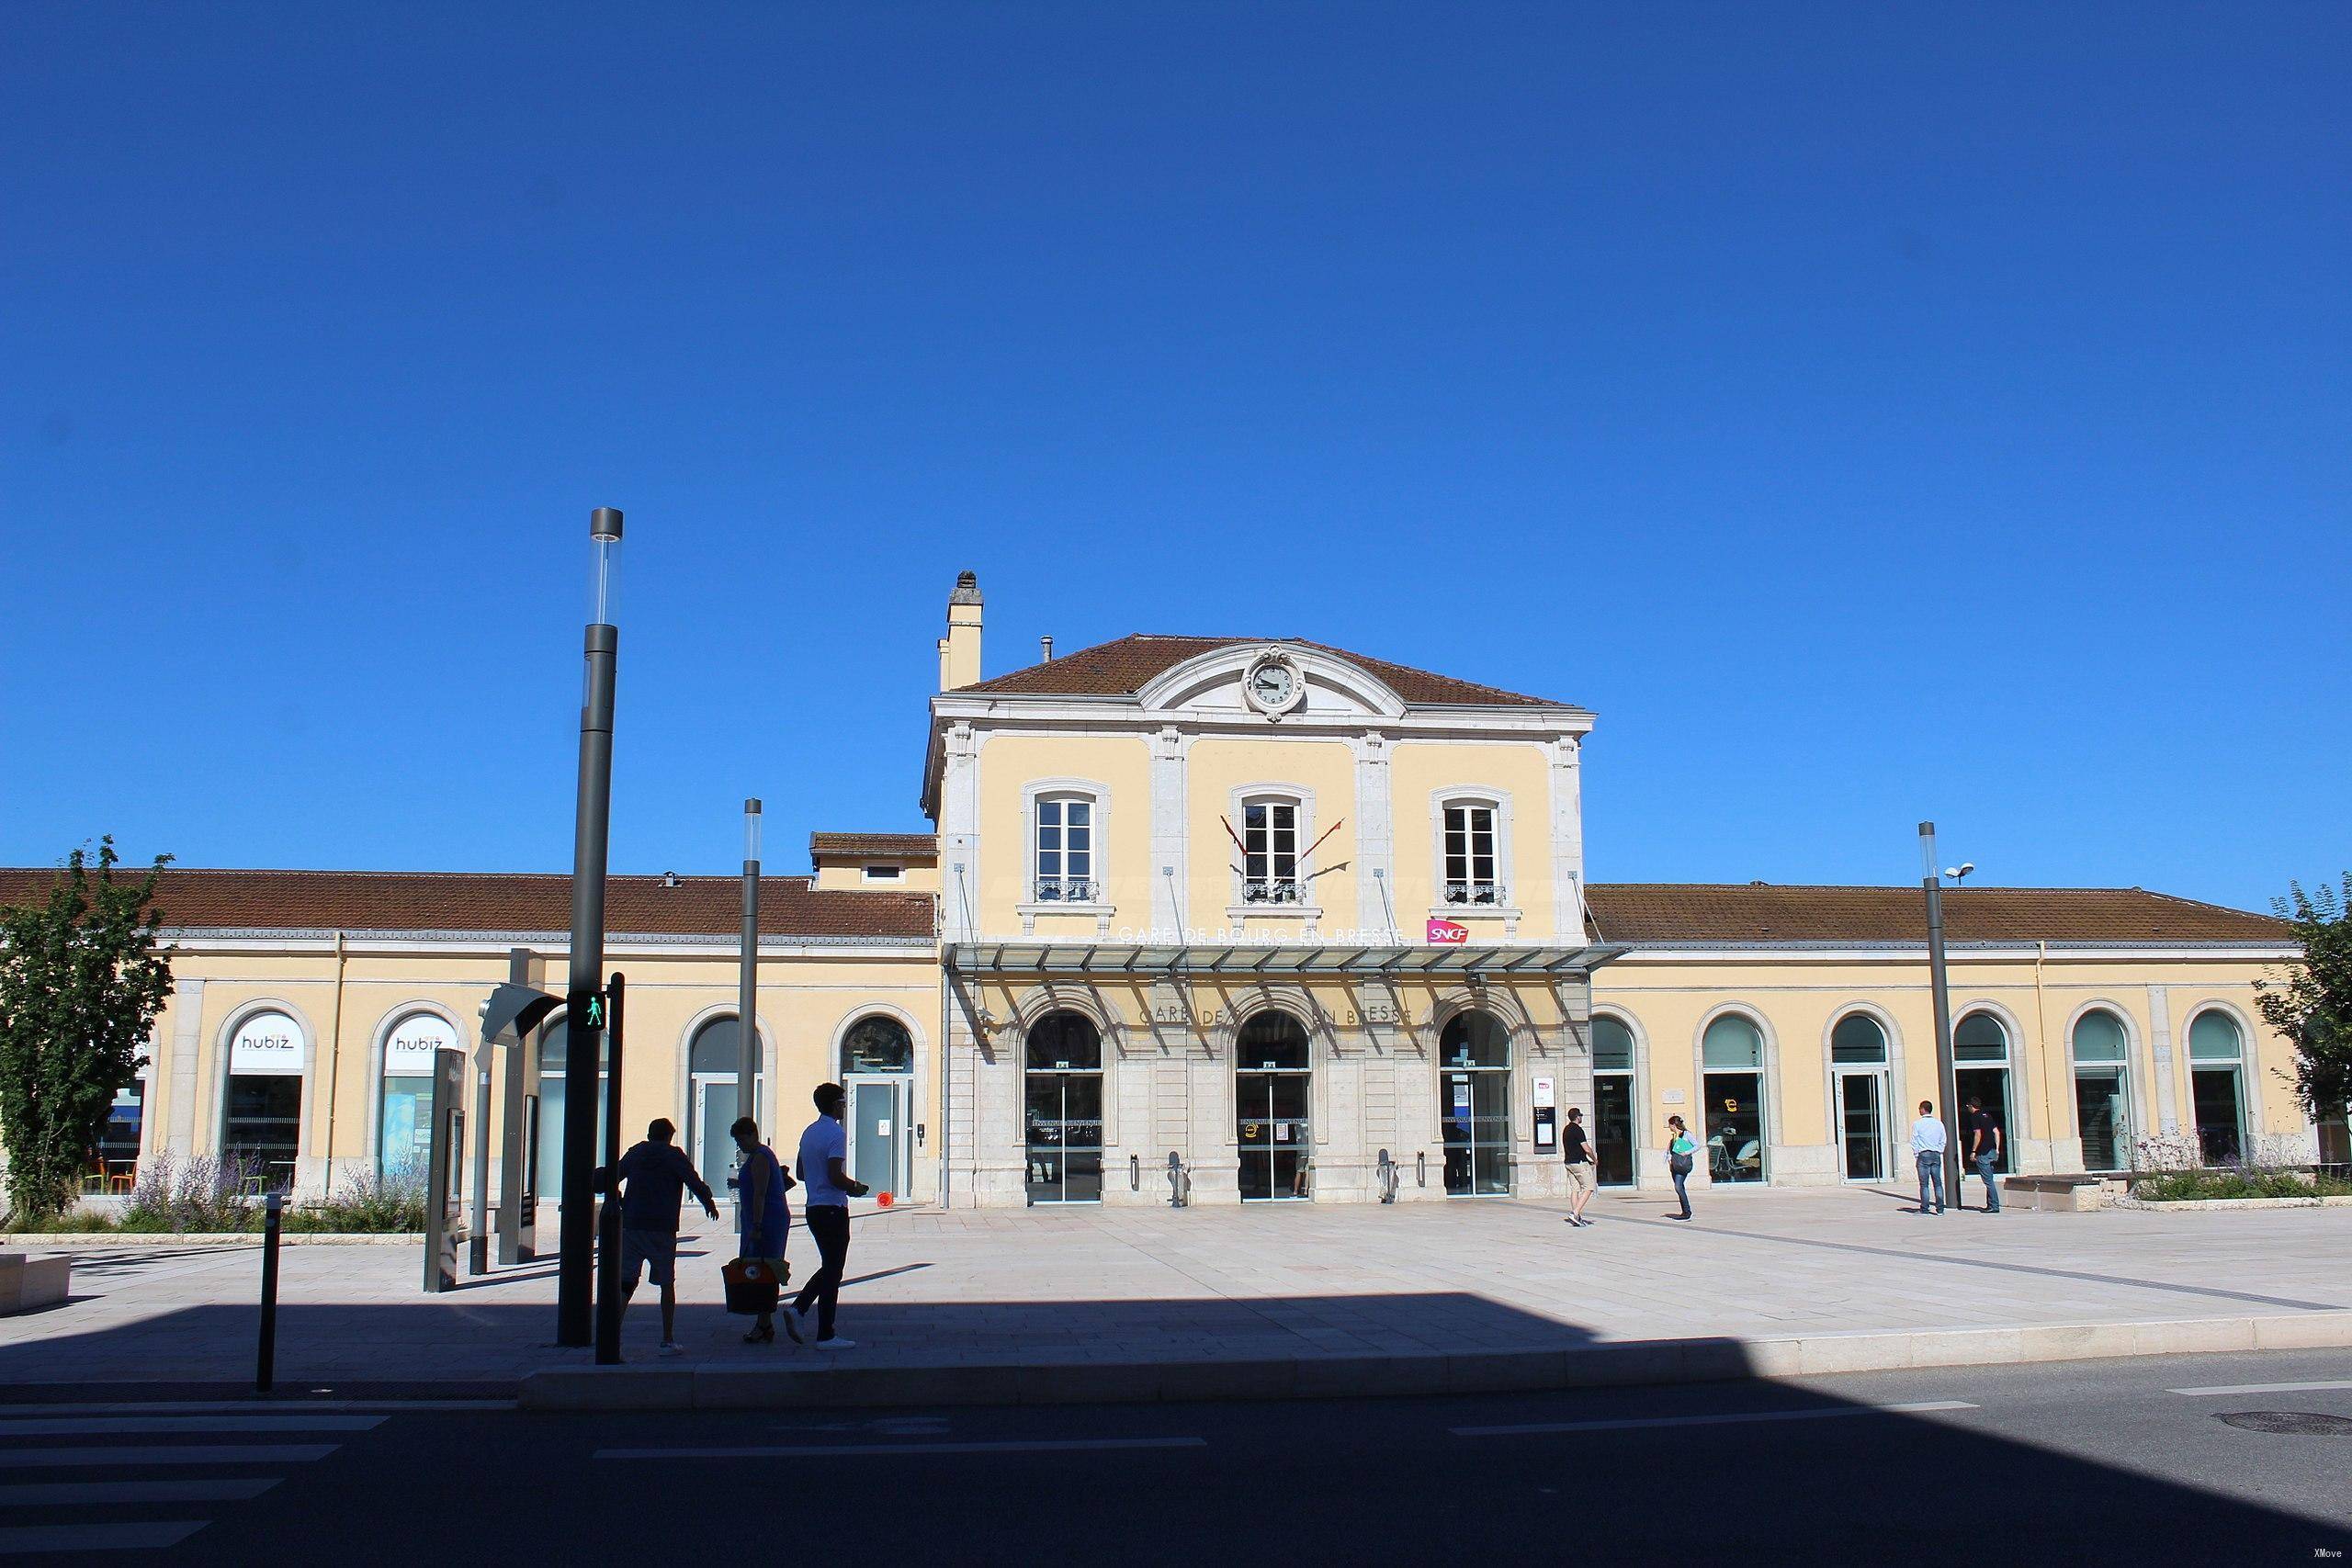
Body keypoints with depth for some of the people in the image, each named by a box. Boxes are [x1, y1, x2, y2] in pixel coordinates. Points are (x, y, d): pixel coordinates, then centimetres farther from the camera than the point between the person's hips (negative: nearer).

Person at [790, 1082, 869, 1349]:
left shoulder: (808, 1132, 13)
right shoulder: (836, 1133, -15)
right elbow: (836, 1177, -23)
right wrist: (855, 1187, -3)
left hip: (813, 1208, 9)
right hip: (833, 1210, -9)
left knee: (829, 1267, 19)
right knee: (832, 1271, -2)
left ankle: (798, 1307, 4)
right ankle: (826, 1336, 2)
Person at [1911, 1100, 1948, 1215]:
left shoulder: (1917, 1124, -5)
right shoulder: (1939, 1123, 6)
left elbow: (1914, 1142, -4)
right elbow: (1943, 1141, 9)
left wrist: (1916, 1156, 4)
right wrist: (1939, 1152, 16)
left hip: (1923, 1155, -4)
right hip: (1936, 1155, 4)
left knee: (1924, 1184, -2)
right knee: (1938, 1183, 6)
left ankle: (1924, 1209, -2)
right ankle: (1940, 1209, 6)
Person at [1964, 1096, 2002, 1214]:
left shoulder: (1974, 1117, -9)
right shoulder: (1987, 1116, 15)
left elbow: (1978, 1134, -17)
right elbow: (1997, 1132, 13)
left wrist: (1973, 1151, -13)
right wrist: (1997, 1149, 15)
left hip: (1982, 1153, -8)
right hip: (1992, 1151, 8)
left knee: (1988, 1181, -7)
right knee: (1989, 1180, 15)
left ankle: (1994, 1206, -9)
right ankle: (1990, 1205, 17)